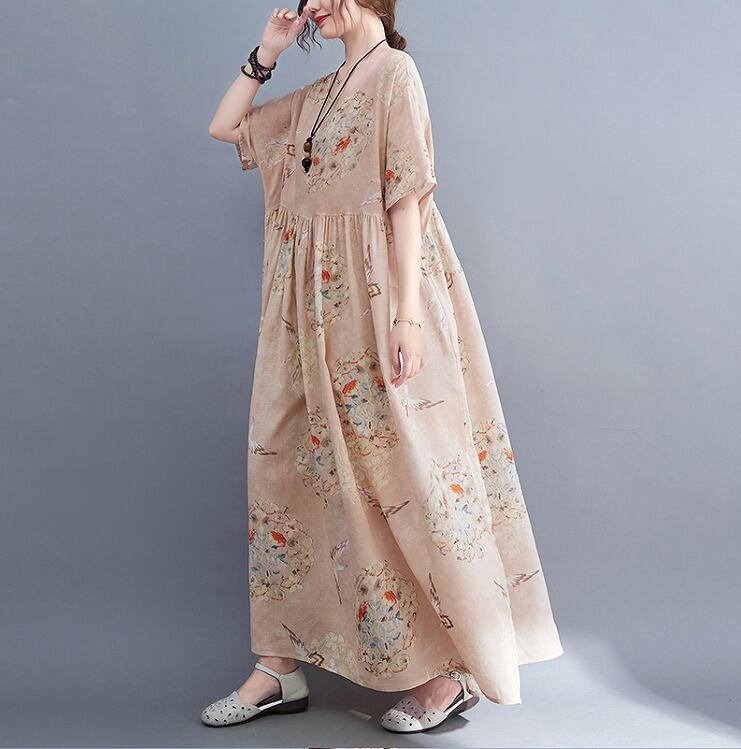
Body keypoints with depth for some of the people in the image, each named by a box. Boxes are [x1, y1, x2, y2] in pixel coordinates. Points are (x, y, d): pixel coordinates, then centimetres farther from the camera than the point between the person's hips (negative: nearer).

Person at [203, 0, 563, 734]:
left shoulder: (395, 73, -2)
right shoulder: (316, 96, 19)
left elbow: (406, 200, -12)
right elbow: (224, 128, 26)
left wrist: (407, 316, -19)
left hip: (373, 308, -8)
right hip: (311, 316, 8)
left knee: (400, 473, -5)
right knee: (285, 469, 5)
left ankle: (456, 669, 8)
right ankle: (280, 668, 14)